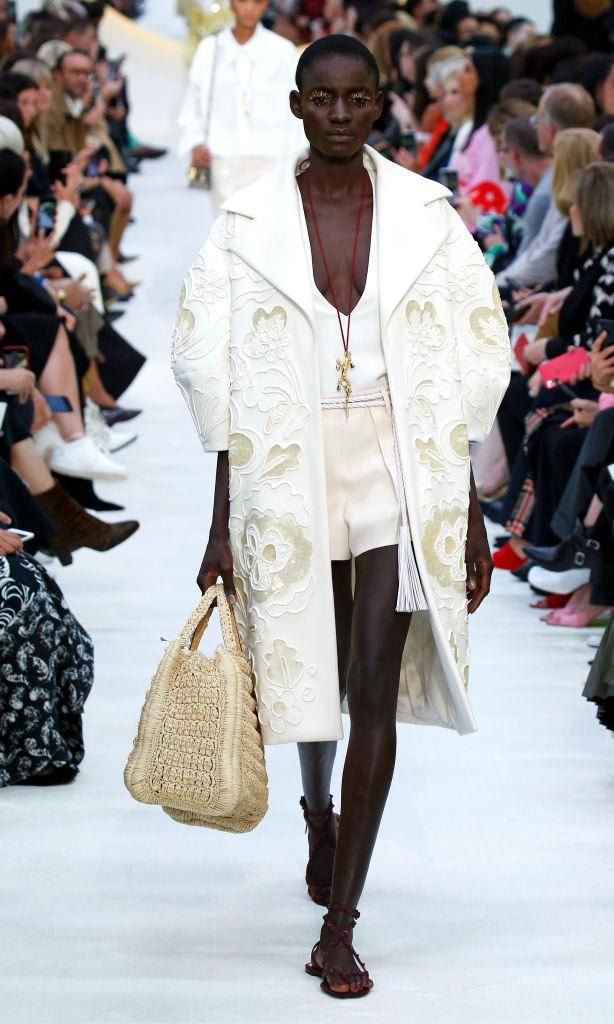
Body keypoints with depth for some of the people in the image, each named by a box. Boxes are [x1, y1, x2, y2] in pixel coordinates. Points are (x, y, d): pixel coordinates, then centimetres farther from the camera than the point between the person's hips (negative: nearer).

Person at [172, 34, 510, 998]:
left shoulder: (424, 215, 1)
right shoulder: (249, 224, 0)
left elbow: (469, 369, 4)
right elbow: (217, 377, 1)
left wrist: (471, 512, 2)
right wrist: (222, 526, -2)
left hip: (402, 470, 0)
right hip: (289, 475, 1)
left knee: (375, 694, -6)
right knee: (314, 679, 13)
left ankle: (338, 927, 0)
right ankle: (319, 809, 49)